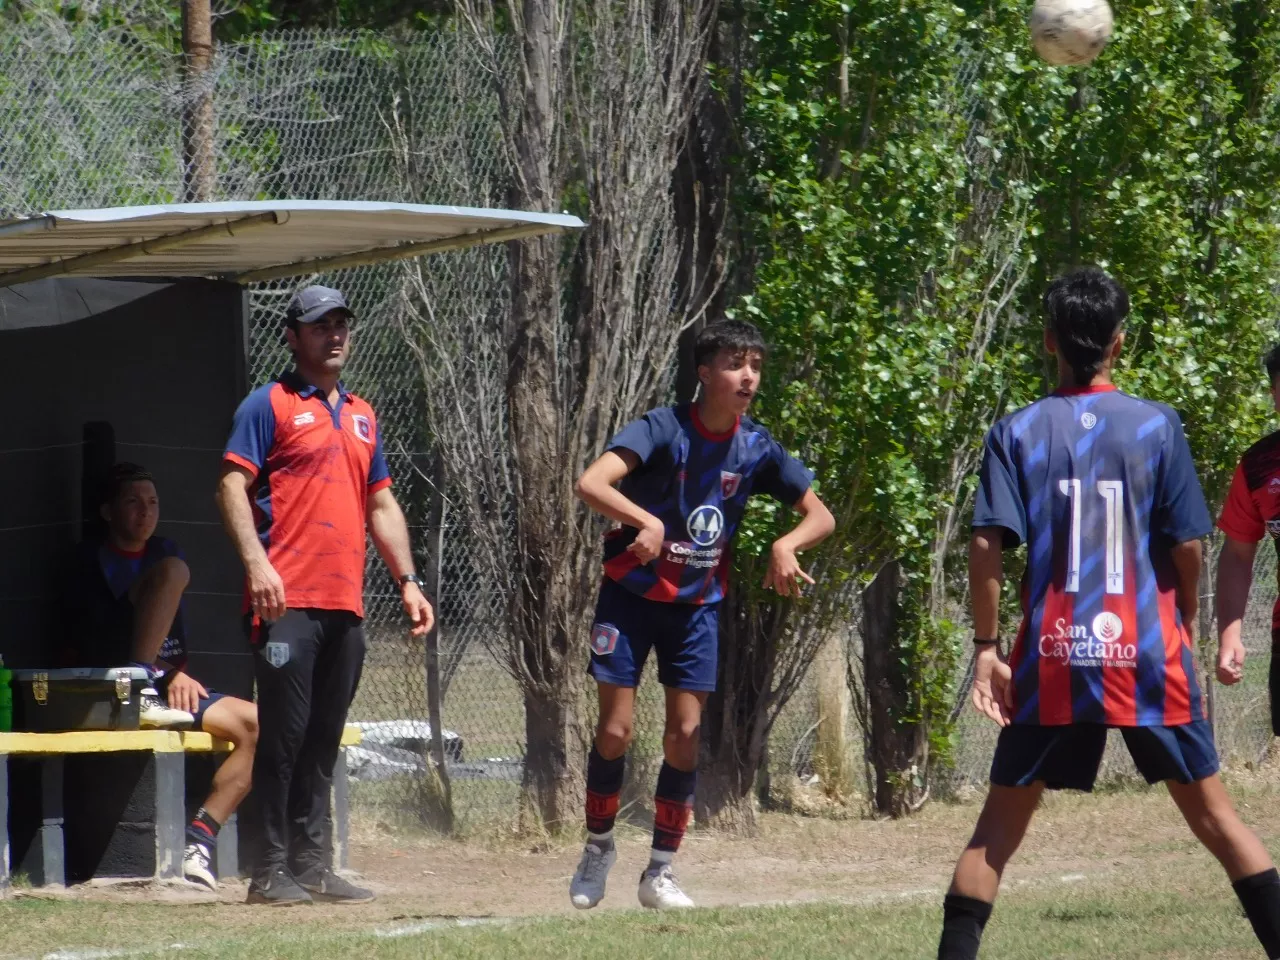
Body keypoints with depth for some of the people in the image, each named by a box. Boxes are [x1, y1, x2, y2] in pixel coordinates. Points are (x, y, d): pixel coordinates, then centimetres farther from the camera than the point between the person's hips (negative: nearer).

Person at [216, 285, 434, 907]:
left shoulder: (361, 416, 21)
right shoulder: (271, 405, 0)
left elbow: (382, 505, 24)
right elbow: (232, 486, -8)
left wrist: (407, 582, 16)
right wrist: (256, 563, -20)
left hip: (345, 605, 7)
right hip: (288, 600, -7)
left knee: (324, 738, 8)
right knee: (285, 732, -8)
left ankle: (311, 865, 12)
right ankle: (271, 871, -5)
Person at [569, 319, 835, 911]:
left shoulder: (756, 449, -4)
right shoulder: (665, 429, -19)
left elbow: (820, 515, 3)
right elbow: (591, 484, -31)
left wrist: (787, 545, -19)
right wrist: (645, 521, -48)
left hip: (698, 603, 4)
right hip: (631, 595, -4)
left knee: (685, 733, -1)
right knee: (615, 729, -4)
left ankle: (660, 873, 9)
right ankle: (598, 849, 18)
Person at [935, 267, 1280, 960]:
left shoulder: (1016, 432, 0)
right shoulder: (1158, 425, -1)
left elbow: (987, 546, -8)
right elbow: (1187, 546, -2)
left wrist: (987, 649, -2)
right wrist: (1185, 626, 14)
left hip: (1052, 663, 0)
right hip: (1150, 656, 0)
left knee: (1001, 823, 8)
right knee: (1212, 813, 9)